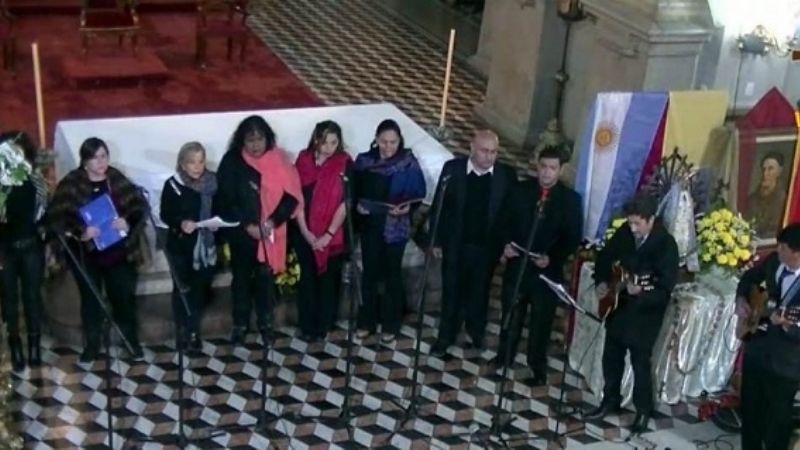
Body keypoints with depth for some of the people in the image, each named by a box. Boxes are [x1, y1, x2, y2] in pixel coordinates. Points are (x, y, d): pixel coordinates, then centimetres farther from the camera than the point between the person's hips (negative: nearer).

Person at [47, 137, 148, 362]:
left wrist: (129, 222, -23)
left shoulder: (117, 179, -2)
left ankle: (132, 340, 28)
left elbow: (140, 206, -2)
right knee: (90, 299, 13)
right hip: (86, 254, -1)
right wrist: (79, 232, -28)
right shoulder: (71, 183, -8)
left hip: (118, 252, 1)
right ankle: (92, 344, 29)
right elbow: (55, 216, -13)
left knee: (124, 297, 10)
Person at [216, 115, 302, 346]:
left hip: (270, 231, 1)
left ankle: (264, 322, 26)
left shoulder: (278, 159, -3)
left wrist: (274, 221, -17)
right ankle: (240, 325, 23)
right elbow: (225, 199, -7)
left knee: (266, 276, 9)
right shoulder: (231, 161, -6)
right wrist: (247, 225, -15)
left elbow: (292, 194, -6)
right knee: (241, 277, 10)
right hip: (241, 231, 0)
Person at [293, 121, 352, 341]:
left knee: (329, 277, 7)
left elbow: (345, 203, -11)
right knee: (308, 277, 8)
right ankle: (307, 325, 19)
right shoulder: (303, 160, -2)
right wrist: (305, 232, -10)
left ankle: (324, 324, 20)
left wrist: (328, 235, -14)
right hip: (305, 232, 2)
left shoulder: (344, 163, -9)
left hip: (333, 234, -2)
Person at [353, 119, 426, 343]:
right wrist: (357, 205, -15)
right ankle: (366, 321, 25)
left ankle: (390, 324, 21)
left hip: (395, 226, -2)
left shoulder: (409, 163, -9)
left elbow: (418, 193, -7)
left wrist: (407, 207, -25)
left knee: (392, 273, 8)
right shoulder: (364, 161, -1)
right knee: (370, 273, 12)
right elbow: (354, 190, 4)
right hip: (369, 224, 2)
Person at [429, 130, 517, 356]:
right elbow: (438, 206, -3)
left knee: (479, 293, 15)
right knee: (452, 291, 11)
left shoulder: (507, 175, -8)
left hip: (487, 247, 0)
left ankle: (476, 334, 32)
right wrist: (437, 240, -2)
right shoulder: (452, 168, -8)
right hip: (455, 245, 0)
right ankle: (446, 336, 24)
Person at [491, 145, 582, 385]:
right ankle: (504, 356, 37)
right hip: (517, 264, 2)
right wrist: (506, 243, -13)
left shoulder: (571, 199, -7)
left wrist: (552, 259, -20)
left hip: (548, 269, -2)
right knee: (511, 313, 17)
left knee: (541, 320, 10)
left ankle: (538, 365, 26)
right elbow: (506, 221, 6)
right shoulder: (521, 190, 0)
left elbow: (573, 238, -7)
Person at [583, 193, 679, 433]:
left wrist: (641, 292, -38)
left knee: (640, 363, 4)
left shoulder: (666, 244, -22)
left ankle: (643, 410, 23)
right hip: (618, 306, 6)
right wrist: (602, 282, -4)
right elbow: (605, 257, 11)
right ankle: (610, 401, 35)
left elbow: (666, 288, -24)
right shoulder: (625, 233, -5)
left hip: (646, 313, -6)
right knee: (611, 357, 16)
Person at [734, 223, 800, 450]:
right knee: (750, 410, 22)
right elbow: (749, 277, 16)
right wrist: (741, 299, 0)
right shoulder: (774, 260, -6)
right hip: (756, 349, 6)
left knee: (777, 418, 10)